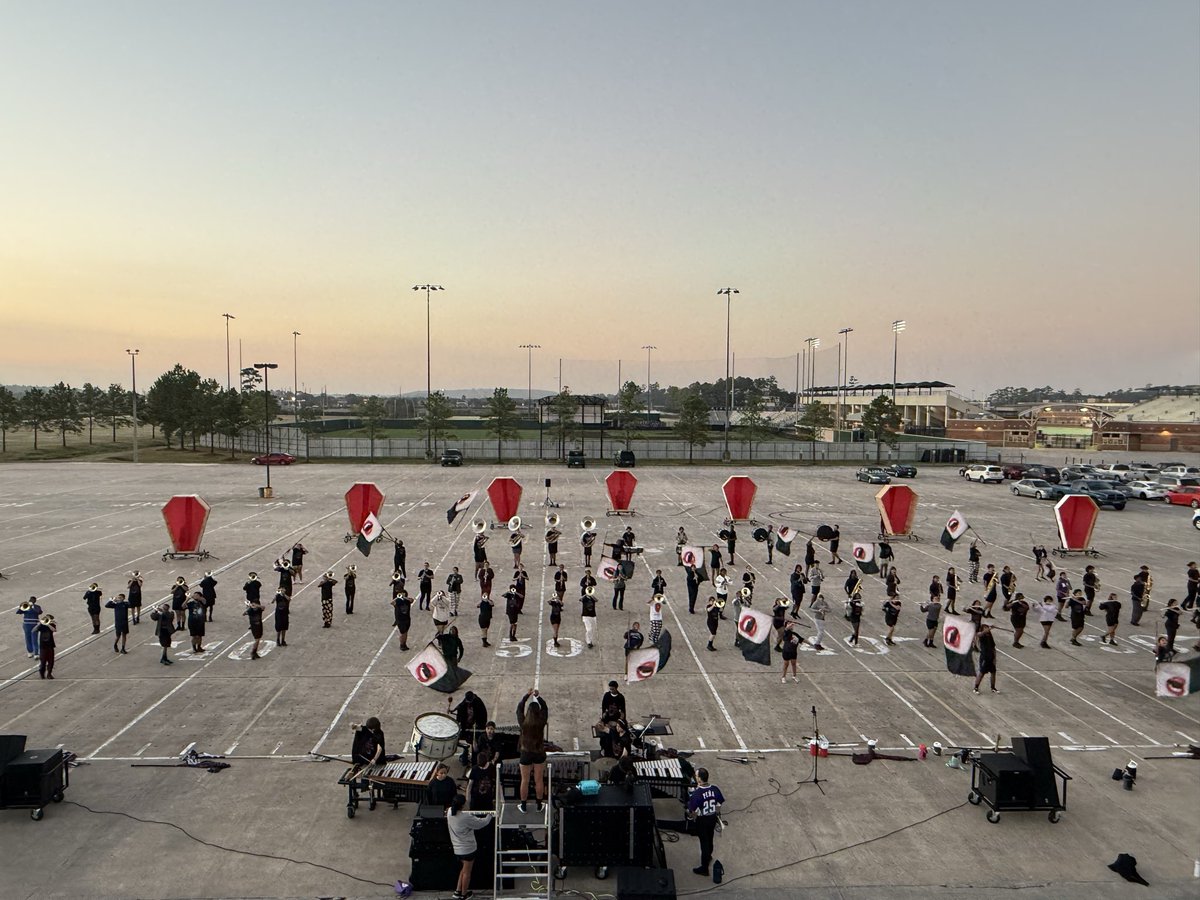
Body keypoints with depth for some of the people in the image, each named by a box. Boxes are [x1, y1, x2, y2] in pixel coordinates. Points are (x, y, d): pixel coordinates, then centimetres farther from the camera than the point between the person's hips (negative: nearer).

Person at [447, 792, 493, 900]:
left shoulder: (449, 812, -10)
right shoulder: (466, 818, -29)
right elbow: (481, 823, -17)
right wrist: (489, 816, 0)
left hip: (457, 848, 7)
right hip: (468, 848, -7)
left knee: (463, 869, 26)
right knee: (467, 872, 13)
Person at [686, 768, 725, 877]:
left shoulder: (696, 793, -31)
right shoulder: (715, 789, -14)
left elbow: (692, 811, -25)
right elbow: (719, 805, -2)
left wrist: (691, 817, -3)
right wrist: (715, 814, 14)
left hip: (701, 820, -5)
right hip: (712, 818, 5)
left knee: (704, 842, 11)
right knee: (709, 839, 28)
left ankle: (704, 868, 25)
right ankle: (708, 856, 53)